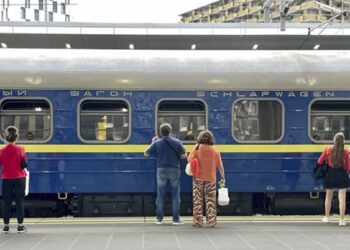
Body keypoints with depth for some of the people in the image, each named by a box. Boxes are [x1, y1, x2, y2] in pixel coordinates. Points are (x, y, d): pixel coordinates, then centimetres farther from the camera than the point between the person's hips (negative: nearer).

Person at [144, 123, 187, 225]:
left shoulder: (157, 143, -2)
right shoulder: (177, 142, -4)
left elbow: (146, 154, 5)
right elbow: (184, 156, -4)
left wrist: (152, 142, 16)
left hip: (161, 170, 1)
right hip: (174, 170, -1)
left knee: (160, 195, 8)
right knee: (175, 195, 5)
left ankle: (159, 218, 10)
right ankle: (176, 219, 5)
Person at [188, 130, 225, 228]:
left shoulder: (197, 148, -6)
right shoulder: (215, 149, -3)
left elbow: (189, 160, -11)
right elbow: (220, 165, -2)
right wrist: (223, 177, 6)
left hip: (198, 178, 0)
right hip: (210, 178, 1)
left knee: (198, 201, 8)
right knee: (210, 201, 7)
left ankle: (197, 221, 9)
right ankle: (211, 222, 5)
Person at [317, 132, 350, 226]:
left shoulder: (328, 150, -6)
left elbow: (319, 162, 2)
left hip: (330, 174, 2)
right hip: (341, 174, -2)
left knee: (328, 197, 17)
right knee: (342, 198, 2)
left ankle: (326, 217, 27)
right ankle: (341, 220, -1)